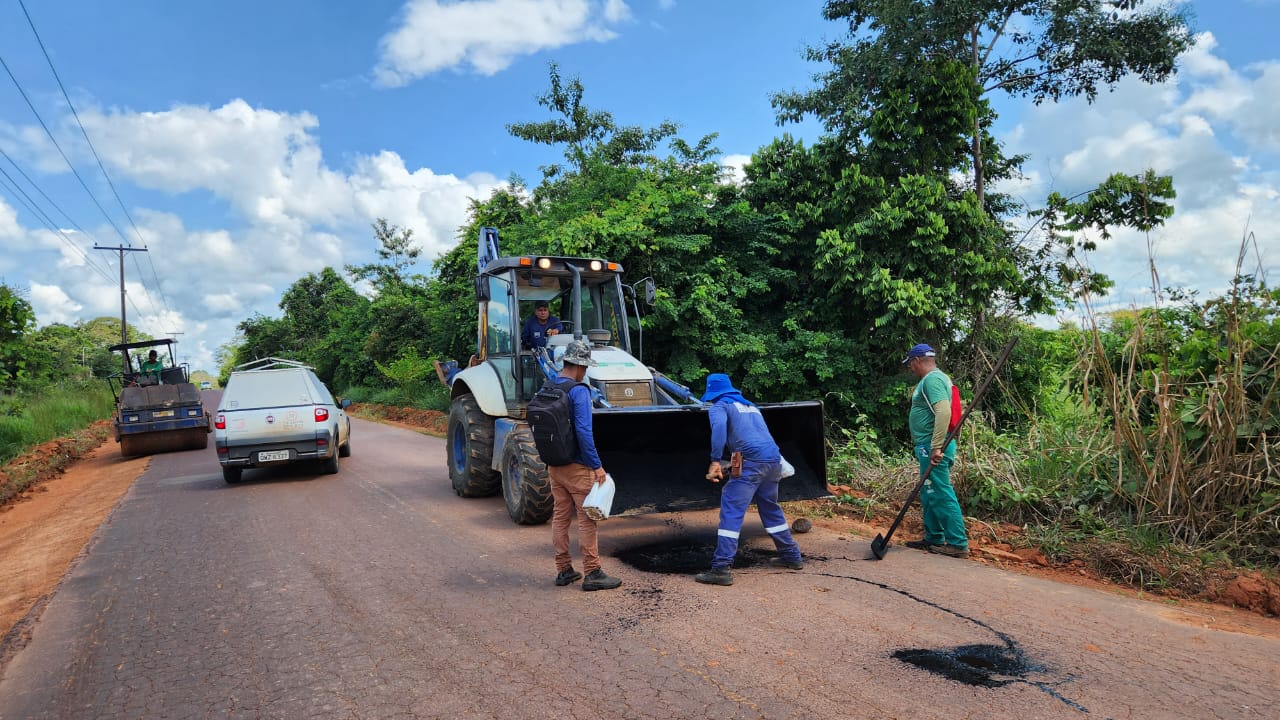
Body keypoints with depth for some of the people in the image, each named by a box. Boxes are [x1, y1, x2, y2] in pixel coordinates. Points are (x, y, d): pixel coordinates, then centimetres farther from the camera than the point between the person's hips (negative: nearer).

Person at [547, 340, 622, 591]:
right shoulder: (578, 391, -16)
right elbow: (584, 431, -22)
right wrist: (597, 465, -16)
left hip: (554, 465, 8)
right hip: (577, 467, -8)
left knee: (560, 516, 13)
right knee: (587, 518, 0)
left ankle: (564, 570, 20)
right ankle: (592, 573, 4)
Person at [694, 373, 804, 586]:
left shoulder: (719, 405, 7)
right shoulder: (750, 406, 30)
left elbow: (719, 427, -15)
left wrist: (715, 461, -16)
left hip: (752, 462, -8)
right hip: (774, 459, 8)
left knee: (731, 512, -7)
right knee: (771, 510, 24)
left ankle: (721, 569, -12)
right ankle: (791, 556, 34)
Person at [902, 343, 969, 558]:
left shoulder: (932, 379, -13)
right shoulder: (934, 378, 20)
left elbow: (943, 412, -26)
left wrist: (936, 447, -29)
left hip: (932, 446, -11)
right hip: (929, 446, 11)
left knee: (941, 494, -7)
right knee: (929, 494, 17)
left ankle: (958, 544, -3)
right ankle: (934, 538, 25)